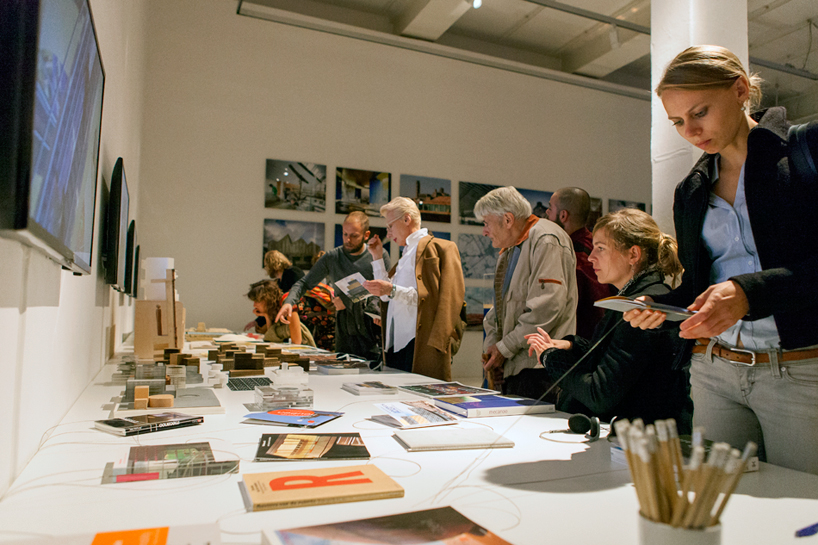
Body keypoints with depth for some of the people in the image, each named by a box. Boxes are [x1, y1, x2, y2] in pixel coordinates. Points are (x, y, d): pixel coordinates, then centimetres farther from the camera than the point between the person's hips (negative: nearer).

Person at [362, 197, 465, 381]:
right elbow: (386, 296, 21)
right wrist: (377, 257, 22)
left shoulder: (435, 247, -3)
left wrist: (393, 290, -22)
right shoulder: (407, 253, 26)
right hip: (396, 344, 8)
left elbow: (429, 297, -14)